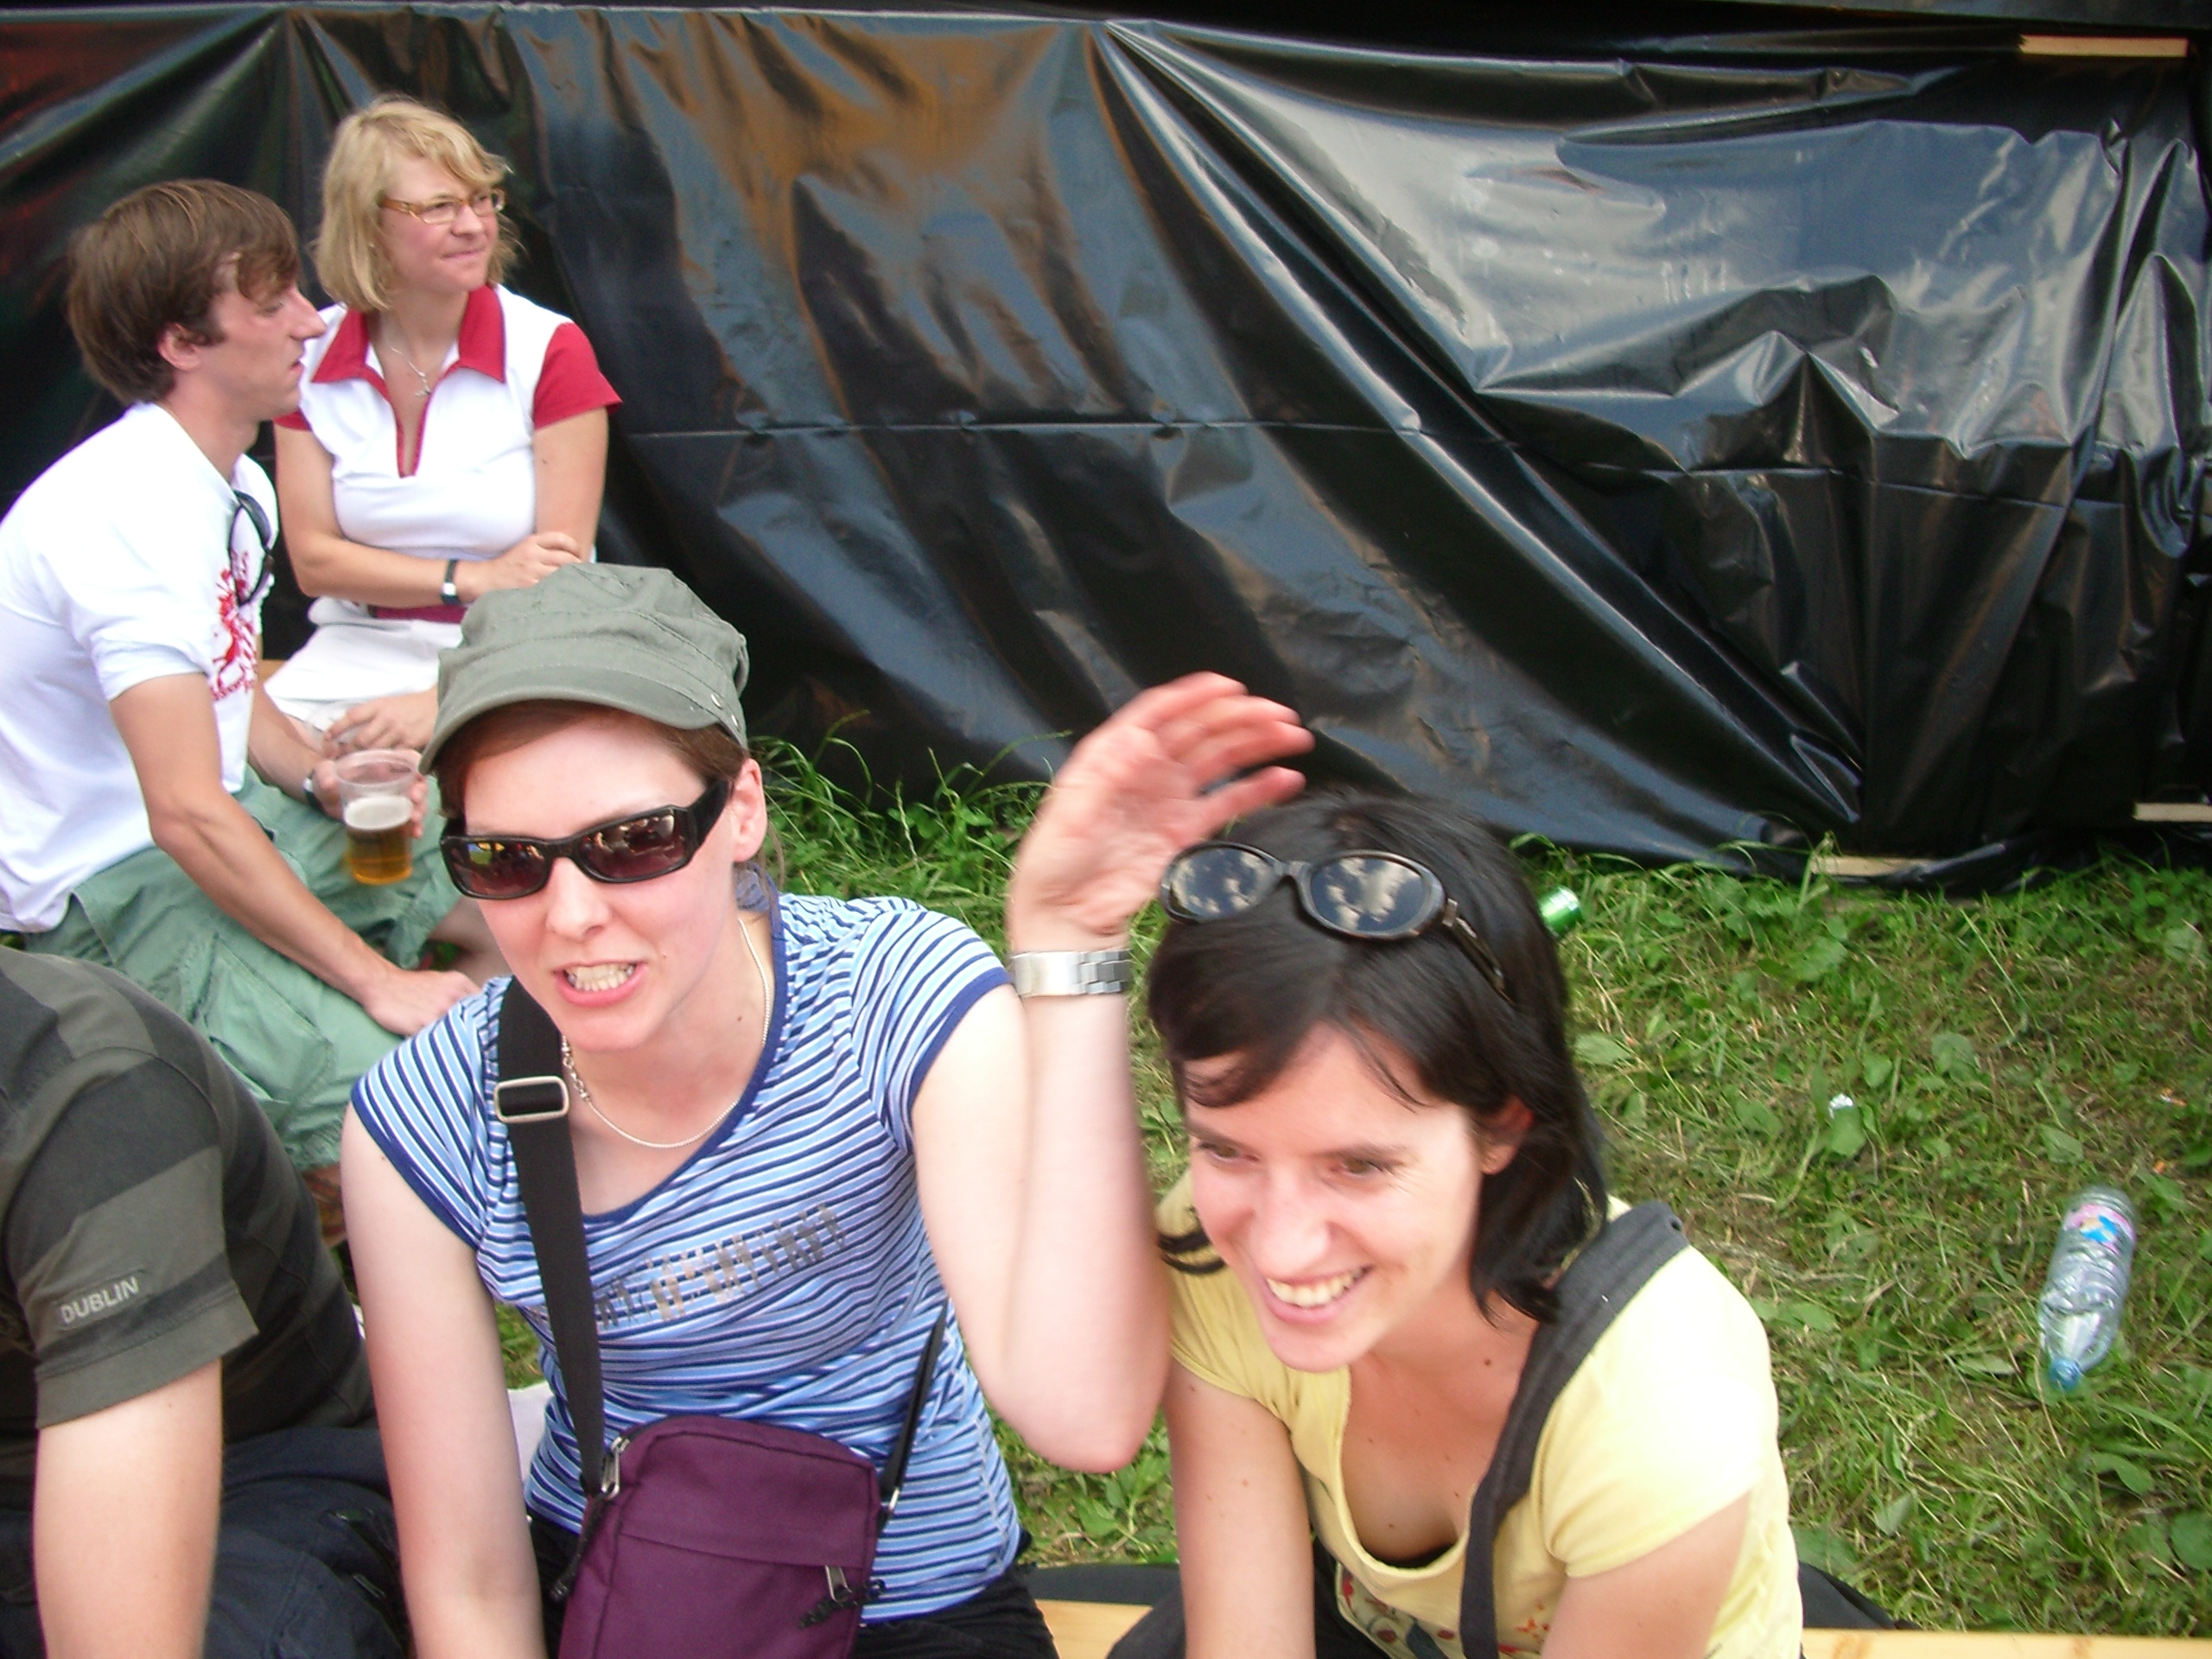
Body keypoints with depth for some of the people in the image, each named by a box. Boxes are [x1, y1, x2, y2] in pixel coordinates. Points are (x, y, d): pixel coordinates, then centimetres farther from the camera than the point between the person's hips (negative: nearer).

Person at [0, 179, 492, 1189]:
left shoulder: (235, 488, 7)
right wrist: (376, 981, -25)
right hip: (111, 892, -10)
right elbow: (189, 817, -29)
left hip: (239, 817, 10)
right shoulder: (124, 513, -25)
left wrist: (323, 775, -4)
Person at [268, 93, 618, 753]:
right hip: (359, 653, 3)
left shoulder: (549, 351, -5)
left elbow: (561, 575, -9)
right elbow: (313, 557, 2)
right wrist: (473, 579, -12)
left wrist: (442, 703, -20)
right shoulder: (310, 356, 3)